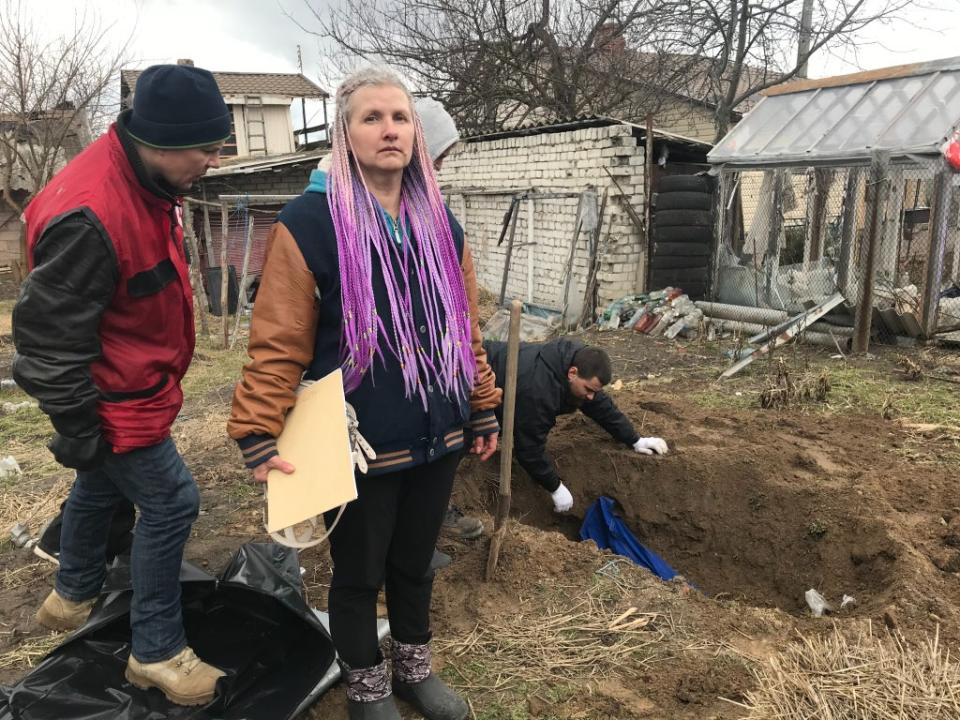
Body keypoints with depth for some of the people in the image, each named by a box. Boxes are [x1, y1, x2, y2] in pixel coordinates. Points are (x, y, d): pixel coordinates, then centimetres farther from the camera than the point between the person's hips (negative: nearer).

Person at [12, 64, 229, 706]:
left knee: (102, 486, 26)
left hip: (129, 383, 10)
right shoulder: (89, 217, -33)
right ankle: (156, 652, 17)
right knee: (170, 503, -2)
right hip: (113, 402, -10)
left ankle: (74, 597, 51)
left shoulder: (144, 180, -1)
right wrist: (79, 429, -17)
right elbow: (50, 337, -26)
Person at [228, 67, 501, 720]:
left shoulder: (440, 222, 6)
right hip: (358, 446, -4)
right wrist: (258, 434, -17)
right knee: (359, 574, 16)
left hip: (436, 438, 5)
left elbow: (466, 328, 11)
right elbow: (279, 342, -12)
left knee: (415, 563, 22)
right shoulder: (310, 221, -12)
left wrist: (483, 412, 13)